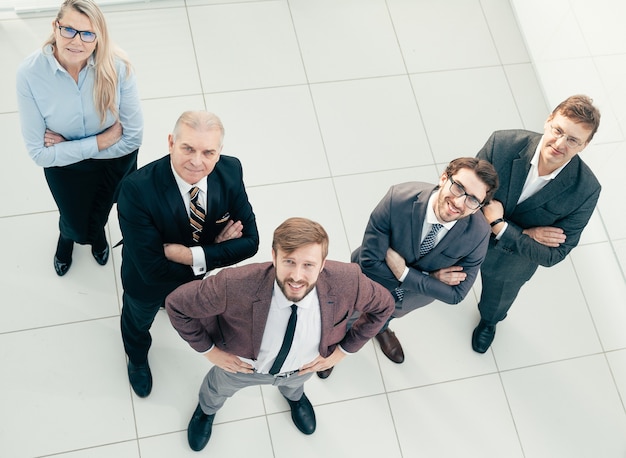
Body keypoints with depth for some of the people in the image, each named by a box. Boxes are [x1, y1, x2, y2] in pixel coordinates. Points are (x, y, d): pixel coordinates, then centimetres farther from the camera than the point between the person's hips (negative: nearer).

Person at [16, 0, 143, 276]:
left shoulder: (117, 66, -32)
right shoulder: (30, 74, -31)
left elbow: (133, 137, -26)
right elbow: (39, 153, -26)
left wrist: (67, 145, -25)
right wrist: (99, 142, -28)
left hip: (116, 160, 0)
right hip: (65, 166, 0)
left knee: (99, 217, 31)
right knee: (76, 226, 28)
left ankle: (96, 233, 69)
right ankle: (67, 235, 66)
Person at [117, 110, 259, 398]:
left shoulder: (230, 171, -31)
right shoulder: (137, 190, -43)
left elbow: (250, 241, -24)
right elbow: (153, 269, -38)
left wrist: (194, 256, -36)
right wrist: (215, 251, -32)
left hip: (197, 271, 3)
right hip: (148, 281, -3)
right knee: (138, 320, 31)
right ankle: (137, 359, 66)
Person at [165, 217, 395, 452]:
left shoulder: (346, 282, -39)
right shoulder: (234, 286, -45)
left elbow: (383, 305, -16)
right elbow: (176, 304, -28)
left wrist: (343, 349, -13)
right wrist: (208, 349, -21)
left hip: (304, 367, 2)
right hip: (241, 363, -1)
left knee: (294, 384, 39)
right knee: (218, 389, 35)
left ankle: (294, 396, 78)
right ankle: (206, 410, 72)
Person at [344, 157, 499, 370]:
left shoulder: (477, 233, -34)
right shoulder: (398, 199, -40)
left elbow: (455, 294, -23)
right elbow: (369, 263, -32)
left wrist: (404, 273, -33)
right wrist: (428, 279, -34)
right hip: (370, 286, -2)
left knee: (389, 312, 37)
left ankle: (380, 328, 73)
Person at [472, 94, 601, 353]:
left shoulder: (585, 191, -33)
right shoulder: (502, 144, -34)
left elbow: (552, 255, -27)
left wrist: (500, 226, -37)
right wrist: (525, 233, -32)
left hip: (511, 264, 0)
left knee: (498, 300, 33)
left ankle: (489, 321, 70)